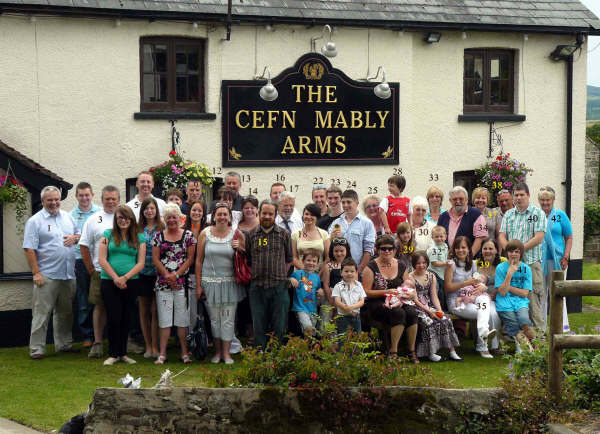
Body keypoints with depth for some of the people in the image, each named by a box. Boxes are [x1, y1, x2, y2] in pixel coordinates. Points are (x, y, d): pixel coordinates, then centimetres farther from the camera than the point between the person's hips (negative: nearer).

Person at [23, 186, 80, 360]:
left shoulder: (67, 217, 12)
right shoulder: (35, 221, -5)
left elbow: (79, 233, 24)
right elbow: (29, 249, -10)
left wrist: (74, 237, -1)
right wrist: (36, 273, -16)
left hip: (68, 275, 6)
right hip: (46, 276, -6)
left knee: (65, 313, 15)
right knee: (41, 313, -4)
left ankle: (64, 344, 25)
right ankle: (36, 348, 2)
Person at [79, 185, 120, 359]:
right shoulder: (93, 220, 6)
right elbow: (84, 245, 5)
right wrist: (90, 268, 0)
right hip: (100, 271, 0)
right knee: (99, 306, 2)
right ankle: (97, 343, 7)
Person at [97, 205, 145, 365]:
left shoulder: (139, 238, 8)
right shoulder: (108, 235, 5)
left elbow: (141, 263, 3)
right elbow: (102, 259, -1)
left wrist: (125, 277, -10)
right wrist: (115, 278, -10)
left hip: (131, 283, 2)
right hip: (109, 282, -2)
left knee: (125, 318, 7)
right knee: (114, 318, -3)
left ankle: (123, 353, 17)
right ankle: (113, 354, 8)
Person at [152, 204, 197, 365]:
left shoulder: (188, 236, 4)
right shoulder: (159, 236, 7)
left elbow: (190, 258, -1)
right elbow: (155, 259, 2)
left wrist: (176, 275, -11)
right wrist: (167, 275, -9)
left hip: (182, 283, -1)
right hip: (163, 283, 1)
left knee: (182, 318, 2)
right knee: (164, 318, 2)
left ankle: (184, 352, 9)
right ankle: (162, 353, 7)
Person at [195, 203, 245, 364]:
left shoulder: (236, 234, 1)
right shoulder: (205, 234, 1)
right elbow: (199, 260, 4)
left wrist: (239, 248, -12)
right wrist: (198, 285, 1)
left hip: (229, 282, 0)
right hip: (210, 281, 0)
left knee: (228, 318, 1)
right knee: (214, 318, 7)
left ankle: (226, 352, 12)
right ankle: (218, 351, 20)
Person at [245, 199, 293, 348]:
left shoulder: (284, 234, 5)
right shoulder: (251, 235, 7)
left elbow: (289, 259, 10)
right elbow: (247, 260, 12)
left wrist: (280, 275, 3)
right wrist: (255, 275, 4)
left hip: (279, 287, -1)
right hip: (257, 286, 1)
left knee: (279, 326, 2)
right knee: (259, 327, 5)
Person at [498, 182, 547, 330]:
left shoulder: (538, 213, 2)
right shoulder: (508, 214, 16)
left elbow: (539, 238, -7)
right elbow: (501, 236, 10)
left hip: (531, 262, -4)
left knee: (533, 297, -6)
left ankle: (539, 331, -1)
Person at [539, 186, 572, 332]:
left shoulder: (560, 215, 4)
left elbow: (569, 238, 4)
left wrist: (565, 257, -6)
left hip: (556, 259, -2)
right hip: (538, 260, 2)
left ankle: (562, 324, 9)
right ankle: (540, 325, 15)